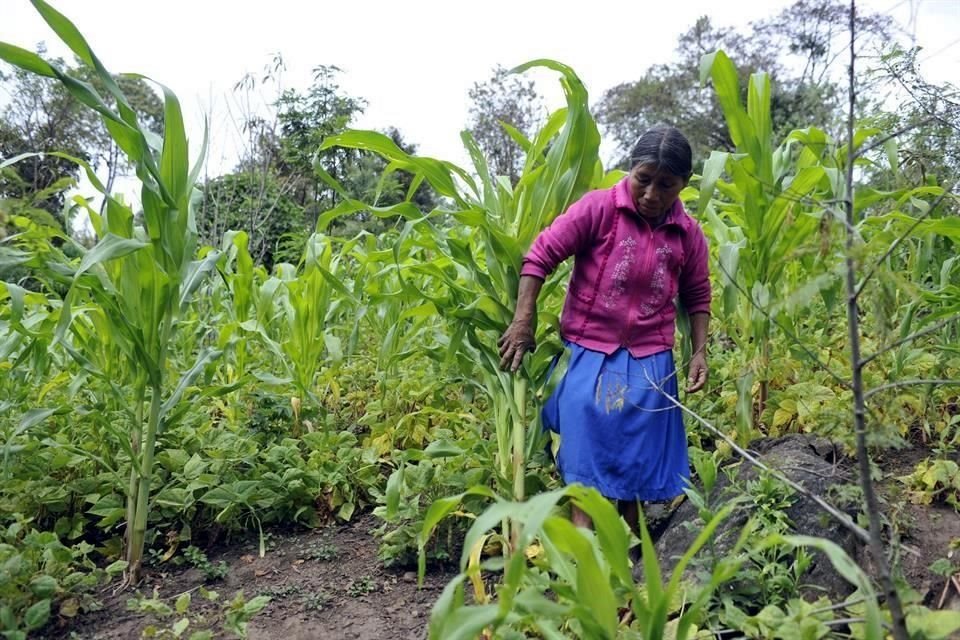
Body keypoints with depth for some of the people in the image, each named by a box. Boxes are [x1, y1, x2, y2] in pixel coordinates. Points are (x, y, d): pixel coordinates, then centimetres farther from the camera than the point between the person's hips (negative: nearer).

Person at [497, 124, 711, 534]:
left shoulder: (689, 235, 1)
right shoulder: (598, 208, -11)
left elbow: (697, 297, 14)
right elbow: (540, 254, -10)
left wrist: (699, 352, 4)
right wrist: (523, 323, -14)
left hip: (649, 362, 4)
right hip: (589, 353, -3)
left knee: (639, 457, 12)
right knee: (587, 453, -4)